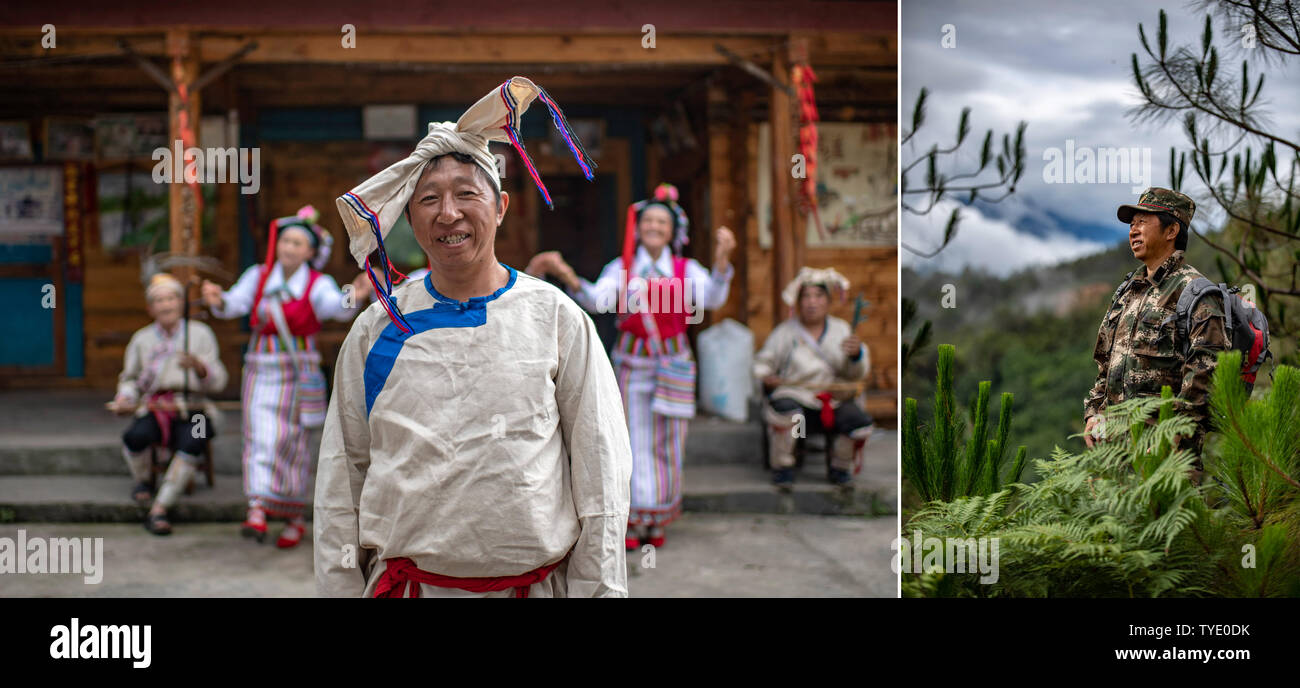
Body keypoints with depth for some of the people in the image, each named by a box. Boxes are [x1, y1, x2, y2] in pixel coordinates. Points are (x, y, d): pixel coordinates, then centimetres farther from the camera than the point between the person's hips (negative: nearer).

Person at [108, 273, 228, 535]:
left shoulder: (200, 333, 4)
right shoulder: (142, 339, 11)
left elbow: (218, 381, -3)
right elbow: (130, 380, 18)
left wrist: (198, 366, -24)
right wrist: (124, 400, -5)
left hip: (191, 412, -2)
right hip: (154, 410, 2)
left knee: (192, 444, -36)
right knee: (135, 436, -33)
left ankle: (158, 511, -30)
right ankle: (143, 479, 3)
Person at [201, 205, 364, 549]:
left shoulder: (318, 284, -6)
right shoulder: (258, 277, 3)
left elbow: (337, 307, -25)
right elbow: (236, 302, -10)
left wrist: (354, 298, -46)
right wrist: (218, 301, -33)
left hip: (298, 373, -1)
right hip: (260, 368, 1)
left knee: (291, 444, 6)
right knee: (260, 437, -11)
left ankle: (294, 517, 19)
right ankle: (257, 511, -20)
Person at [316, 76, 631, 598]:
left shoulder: (557, 318, -2)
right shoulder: (378, 329, 2)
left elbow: (600, 472, -2)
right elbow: (341, 475, 6)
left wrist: (598, 587, -6)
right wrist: (341, 586, 1)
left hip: (540, 582, -1)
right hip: (407, 581, 1)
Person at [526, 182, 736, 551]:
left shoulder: (687, 269, 3)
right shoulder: (621, 268, 4)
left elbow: (712, 298, -15)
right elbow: (598, 300, -13)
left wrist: (722, 260, -32)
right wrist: (567, 276, -29)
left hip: (674, 365, 1)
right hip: (632, 364, -1)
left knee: (668, 444, 5)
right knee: (634, 441, -4)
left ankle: (656, 521, 16)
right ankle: (632, 522, 4)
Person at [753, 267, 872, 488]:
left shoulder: (841, 329, 14)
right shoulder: (785, 332, 8)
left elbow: (856, 374, 8)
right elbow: (762, 361, 12)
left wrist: (857, 354, -14)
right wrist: (765, 377, -12)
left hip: (835, 402, 2)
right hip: (797, 396, -2)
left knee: (861, 422, -26)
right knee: (783, 406, -38)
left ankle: (840, 468, 7)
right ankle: (782, 467, -12)